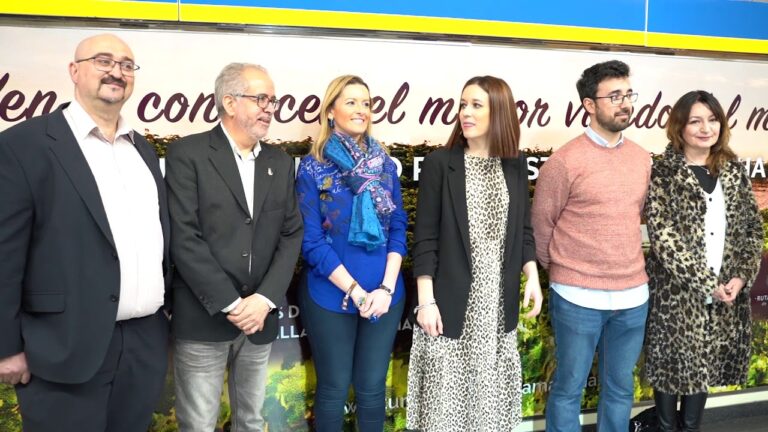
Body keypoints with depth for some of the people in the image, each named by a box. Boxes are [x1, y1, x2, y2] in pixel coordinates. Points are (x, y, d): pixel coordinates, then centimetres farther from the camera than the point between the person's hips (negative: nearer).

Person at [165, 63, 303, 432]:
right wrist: (230, 304, -15)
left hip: (260, 316, 5)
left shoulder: (280, 163, 10)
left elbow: (291, 235, 5)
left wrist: (264, 299, -8)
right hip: (203, 318, -4)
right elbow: (183, 238, -13)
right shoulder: (187, 154, -5)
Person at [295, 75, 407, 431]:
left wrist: (386, 287, -9)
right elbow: (311, 241, -9)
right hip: (330, 296, -3)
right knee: (334, 389, 10)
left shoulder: (385, 164, 4)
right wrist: (355, 291, -15)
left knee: (371, 388, 12)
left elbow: (398, 228, 4)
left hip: (384, 295, 3)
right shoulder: (312, 167, -6)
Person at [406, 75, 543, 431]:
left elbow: (523, 229, 13)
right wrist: (426, 300, -12)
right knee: (446, 394, 5)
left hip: (498, 303, 4)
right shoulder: (439, 163, -6)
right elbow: (425, 239, -7)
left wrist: (532, 277, 3)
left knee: (492, 392, 13)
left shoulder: (516, 165, 6)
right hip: (451, 302, -3)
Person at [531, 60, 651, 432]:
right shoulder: (565, 161, -12)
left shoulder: (641, 158, 6)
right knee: (568, 388, 9)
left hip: (633, 297, 5)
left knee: (620, 387, 18)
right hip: (578, 299, -5)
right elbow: (540, 226, -4)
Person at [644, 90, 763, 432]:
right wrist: (707, 283, -16)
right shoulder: (663, 173, -8)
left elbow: (753, 227, 9)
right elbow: (663, 238, -15)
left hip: (728, 291, 4)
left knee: (705, 364, 15)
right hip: (677, 292, -4)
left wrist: (742, 276, -5)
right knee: (673, 364, 7)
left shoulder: (733, 170, 7)